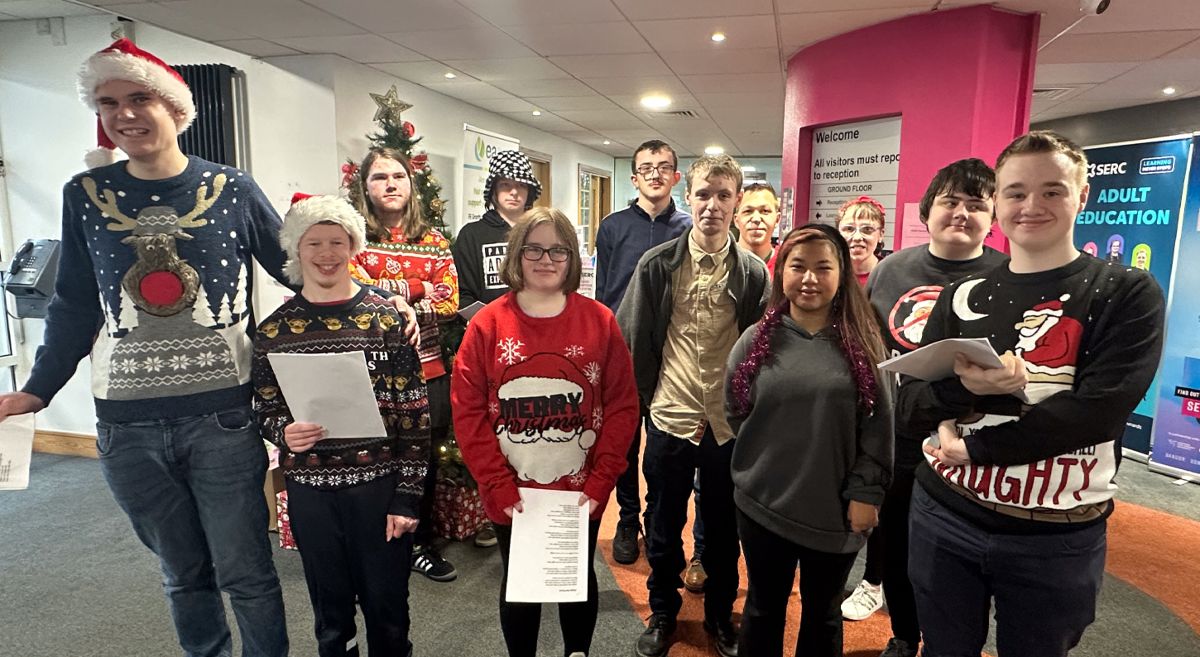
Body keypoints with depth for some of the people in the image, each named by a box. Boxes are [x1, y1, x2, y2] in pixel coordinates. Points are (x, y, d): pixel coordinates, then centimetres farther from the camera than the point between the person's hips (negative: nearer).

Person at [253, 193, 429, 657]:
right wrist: (283, 431, -12)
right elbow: (264, 412, 11)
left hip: (379, 485, -2)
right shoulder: (275, 330, 1)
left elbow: (414, 414, -5)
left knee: (388, 611, 13)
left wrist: (407, 496, -8)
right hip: (310, 491, 2)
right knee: (331, 617, 18)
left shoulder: (386, 318, -6)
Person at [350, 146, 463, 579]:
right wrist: (419, 289, -11)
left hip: (428, 370, 3)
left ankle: (421, 543, 32)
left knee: (426, 461, 13)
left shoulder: (434, 241, 10)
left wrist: (386, 295, -10)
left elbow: (448, 304, -1)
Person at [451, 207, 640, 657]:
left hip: (580, 494, 1)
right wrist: (499, 487, -13)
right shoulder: (488, 324, -7)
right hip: (510, 497, 0)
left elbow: (622, 406, -5)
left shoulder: (599, 321, -5)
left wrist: (600, 482, -11)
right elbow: (468, 412, -8)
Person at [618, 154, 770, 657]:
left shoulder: (753, 272, -2)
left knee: (724, 527, 16)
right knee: (664, 525, 15)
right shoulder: (657, 264, -4)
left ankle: (720, 615, 39)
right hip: (669, 418, 0)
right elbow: (632, 338, 0)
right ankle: (663, 613, 38)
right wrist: (639, 400, 1)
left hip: (730, 424, 1)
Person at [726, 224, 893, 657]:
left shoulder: (862, 343, -5)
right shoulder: (757, 340, -3)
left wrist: (866, 493, -8)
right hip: (762, 505, 1)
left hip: (837, 509, 0)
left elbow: (878, 425, -5)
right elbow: (734, 414, 6)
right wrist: (765, 460, 4)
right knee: (764, 605, 18)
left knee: (822, 611, 19)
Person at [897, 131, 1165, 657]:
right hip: (944, 519, 2)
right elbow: (910, 410, -4)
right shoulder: (962, 295, 1)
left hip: (1056, 540, -1)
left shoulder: (1128, 294, -4)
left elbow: (1098, 410, -17)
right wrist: (967, 387, -24)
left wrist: (973, 445, -16)